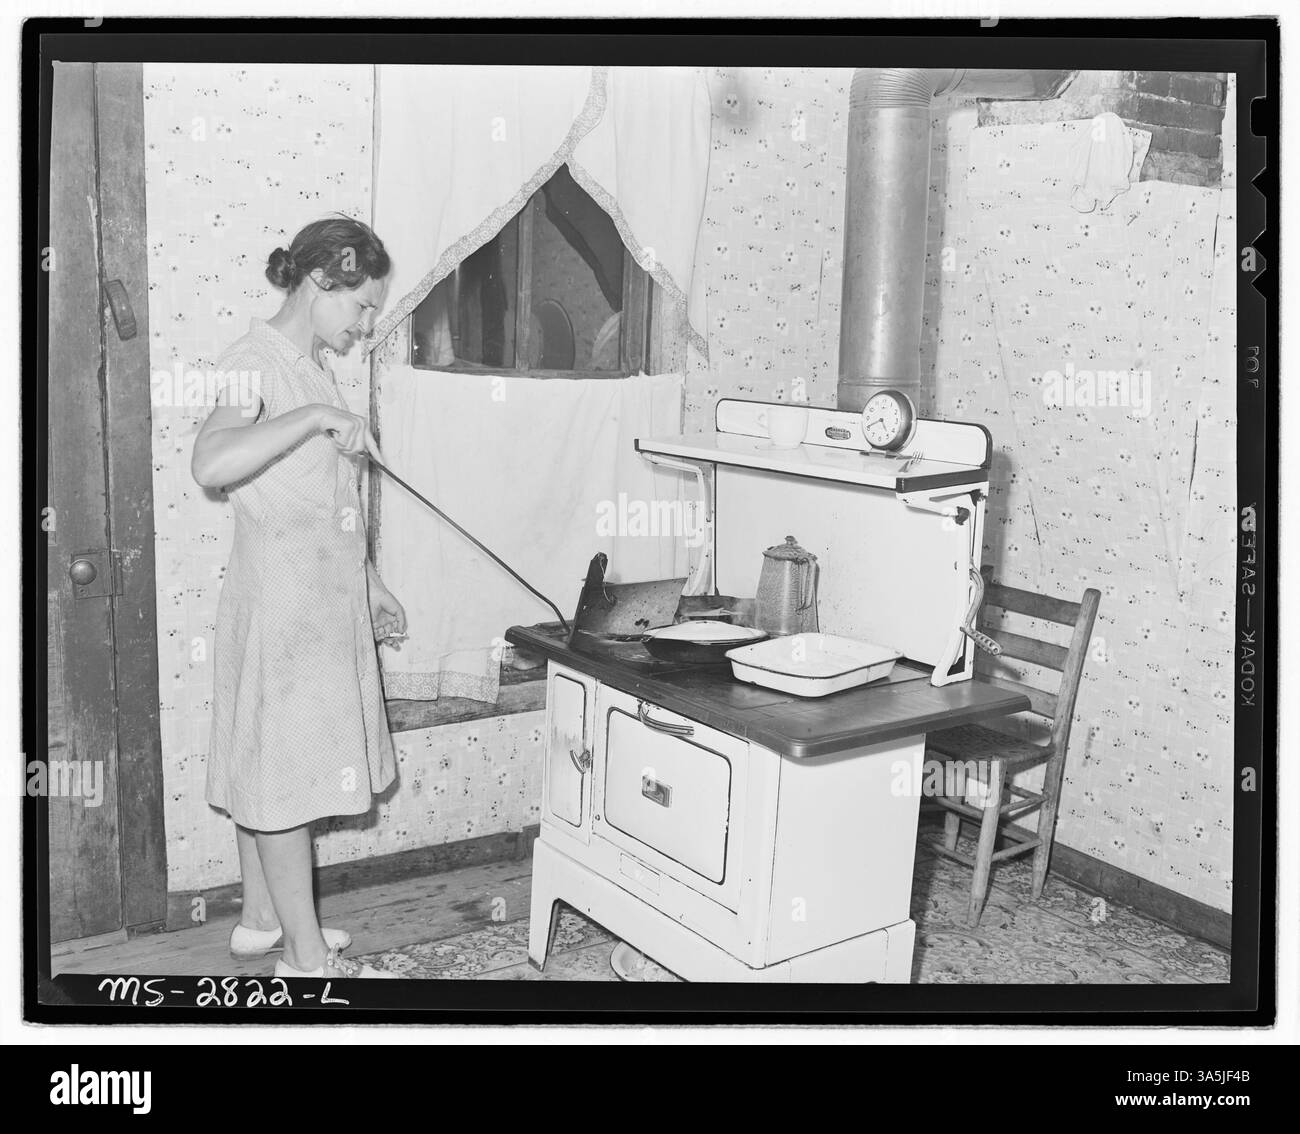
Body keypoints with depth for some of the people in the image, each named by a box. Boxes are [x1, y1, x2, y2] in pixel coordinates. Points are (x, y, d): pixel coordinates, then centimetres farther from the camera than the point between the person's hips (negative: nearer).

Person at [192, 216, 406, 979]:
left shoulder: (315, 367, 13)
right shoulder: (255, 361, -15)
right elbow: (212, 465, -34)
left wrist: (369, 583, 21)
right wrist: (317, 417, -34)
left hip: (327, 599, 9)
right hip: (281, 600, -9)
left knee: (276, 770, 17)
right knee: (287, 776, 0)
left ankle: (262, 918, 30)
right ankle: (307, 958, 9)